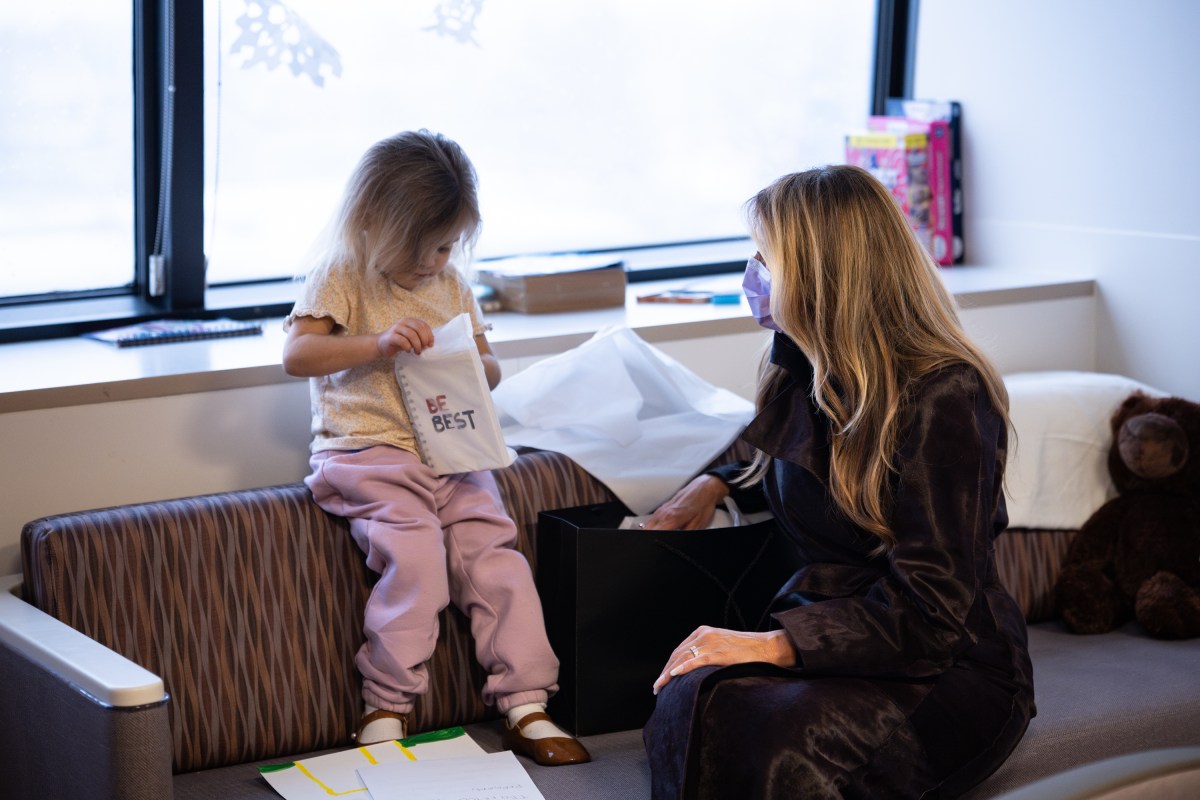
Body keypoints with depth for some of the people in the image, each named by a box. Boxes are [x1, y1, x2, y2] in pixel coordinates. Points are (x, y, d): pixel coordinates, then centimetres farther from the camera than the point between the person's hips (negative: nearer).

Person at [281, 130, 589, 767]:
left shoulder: (451, 287, 15)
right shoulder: (340, 279, -2)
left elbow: (489, 369, 21)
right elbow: (296, 355, -16)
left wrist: (471, 368, -4)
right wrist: (378, 343, -27)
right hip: (366, 454, -5)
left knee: (494, 552, -10)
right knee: (416, 557, -25)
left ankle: (526, 707, -5)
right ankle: (386, 708, -14)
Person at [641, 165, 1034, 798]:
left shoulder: (941, 397, -16)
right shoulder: (807, 368, 10)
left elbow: (928, 612, -20)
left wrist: (774, 644, -26)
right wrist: (717, 484, 18)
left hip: (948, 670, -6)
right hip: (824, 638, 7)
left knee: (772, 737, -37)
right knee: (691, 699, -28)